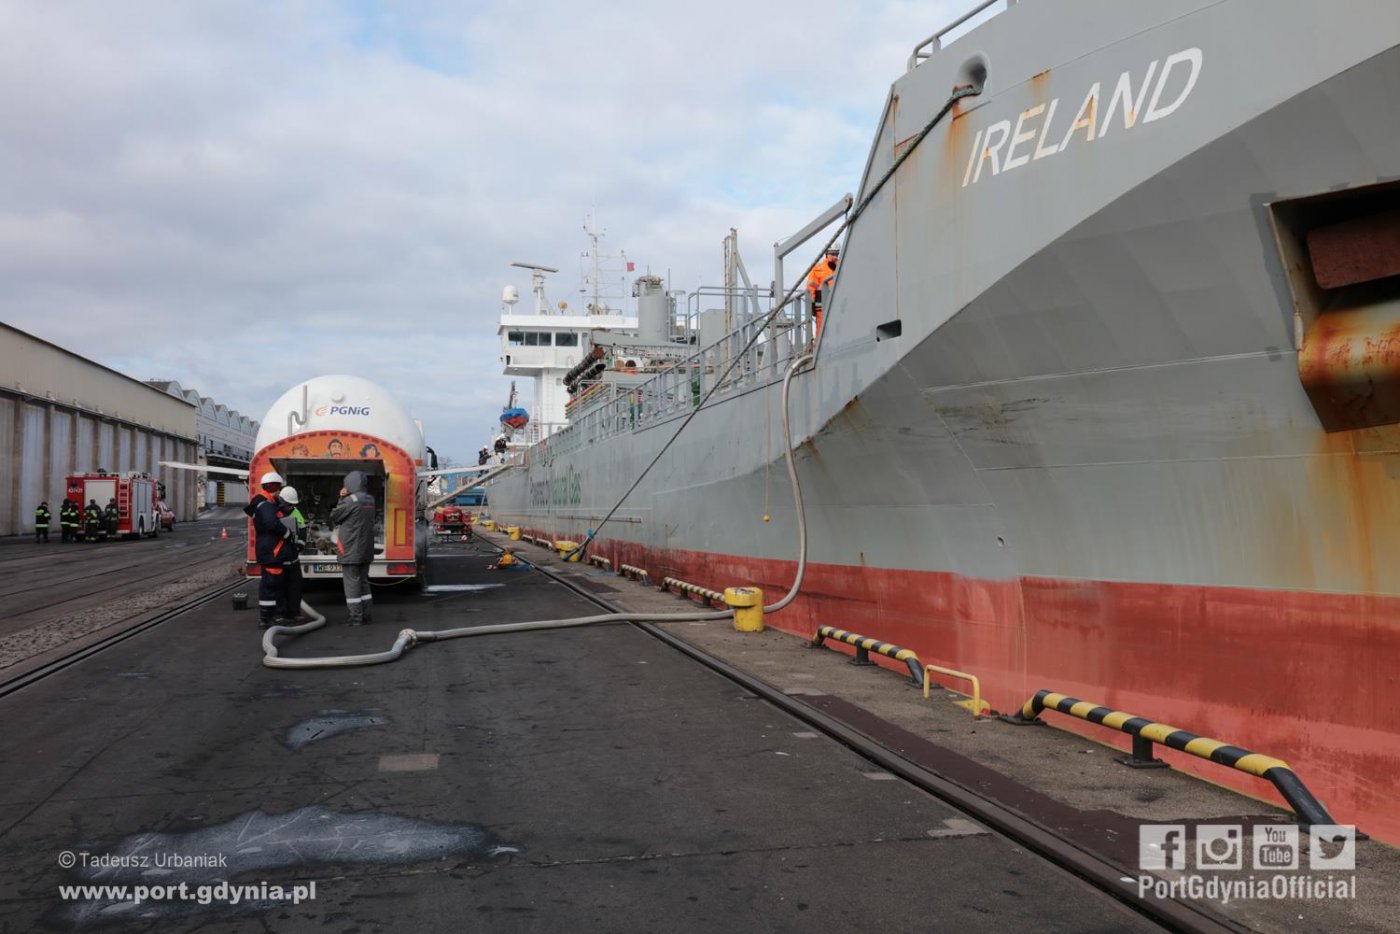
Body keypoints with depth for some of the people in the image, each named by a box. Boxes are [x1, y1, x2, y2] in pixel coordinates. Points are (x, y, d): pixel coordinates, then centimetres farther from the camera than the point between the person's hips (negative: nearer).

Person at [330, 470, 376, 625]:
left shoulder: (351, 501, -16)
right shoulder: (370, 500, 9)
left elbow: (334, 516, -5)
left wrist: (341, 499, 6)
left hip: (351, 551, -8)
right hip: (366, 550, 8)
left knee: (352, 584, -2)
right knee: (363, 582, 15)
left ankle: (356, 617, -1)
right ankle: (366, 614, 17)